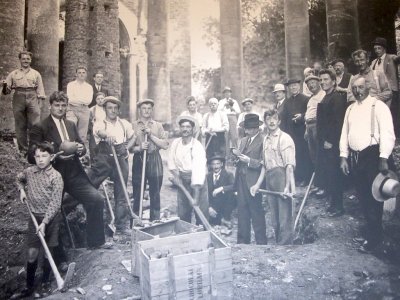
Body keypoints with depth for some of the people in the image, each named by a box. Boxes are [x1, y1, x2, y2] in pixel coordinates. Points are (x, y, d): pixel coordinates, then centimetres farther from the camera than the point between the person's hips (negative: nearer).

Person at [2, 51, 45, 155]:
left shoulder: (36, 74, 15)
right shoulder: (13, 74, 15)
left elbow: (40, 89, 10)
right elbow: (7, 90, 13)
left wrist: (39, 103, -1)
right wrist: (5, 87, -10)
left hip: (32, 97, -1)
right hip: (18, 97, 1)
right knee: (20, 126, 1)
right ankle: (23, 150, 7)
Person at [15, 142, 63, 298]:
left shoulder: (56, 177, -15)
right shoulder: (29, 171, -2)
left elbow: (55, 203, -18)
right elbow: (19, 179, 24)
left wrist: (44, 222, -24)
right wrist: (22, 190, 5)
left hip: (51, 218, -3)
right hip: (34, 216, 3)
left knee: (48, 251, 11)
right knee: (32, 253, 3)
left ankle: (45, 281, 30)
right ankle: (29, 285, 20)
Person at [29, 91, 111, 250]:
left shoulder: (71, 125, 13)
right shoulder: (39, 128, -5)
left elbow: (82, 146, 18)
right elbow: (32, 157, -10)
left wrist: (80, 148, -6)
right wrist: (57, 156, -23)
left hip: (75, 175, 4)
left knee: (97, 199, -9)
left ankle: (95, 241, 9)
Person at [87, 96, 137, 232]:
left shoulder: (124, 124, 11)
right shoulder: (99, 123, 1)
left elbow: (133, 137, 26)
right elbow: (100, 132, -23)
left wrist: (127, 148, 7)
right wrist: (108, 135, -47)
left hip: (120, 160, 2)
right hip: (103, 160, -2)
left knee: (121, 193, 7)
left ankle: (121, 226, 18)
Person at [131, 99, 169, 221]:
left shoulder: (158, 125, 10)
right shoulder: (133, 125, 7)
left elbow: (165, 145, 0)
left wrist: (151, 135, -7)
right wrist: (139, 148, -16)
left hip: (154, 161, 1)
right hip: (139, 161, -1)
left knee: (155, 194, 7)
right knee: (137, 194, 4)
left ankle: (155, 221, 19)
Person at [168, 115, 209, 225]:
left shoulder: (197, 147, -22)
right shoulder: (175, 143, -5)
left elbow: (198, 170, -28)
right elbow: (171, 162, 8)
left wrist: (196, 196, -33)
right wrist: (176, 175, -10)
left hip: (197, 180, -4)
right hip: (182, 179, 4)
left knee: (201, 211, -4)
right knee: (182, 213, 10)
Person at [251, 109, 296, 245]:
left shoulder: (284, 138, -7)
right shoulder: (266, 140, 14)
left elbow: (289, 165, -14)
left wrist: (288, 186, -23)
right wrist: (258, 184, 15)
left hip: (282, 178, -7)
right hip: (269, 181, 7)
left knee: (285, 218, -3)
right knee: (275, 220, 15)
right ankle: (278, 245, 28)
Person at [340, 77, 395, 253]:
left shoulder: (378, 106, -6)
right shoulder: (350, 109, 14)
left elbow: (387, 134, -13)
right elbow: (344, 134, 13)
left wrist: (383, 159, -20)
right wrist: (344, 157, 7)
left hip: (373, 155, -6)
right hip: (355, 157, 6)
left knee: (374, 197, 1)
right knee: (363, 197, 14)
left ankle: (373, 238, 13)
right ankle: (370, 230, 30)